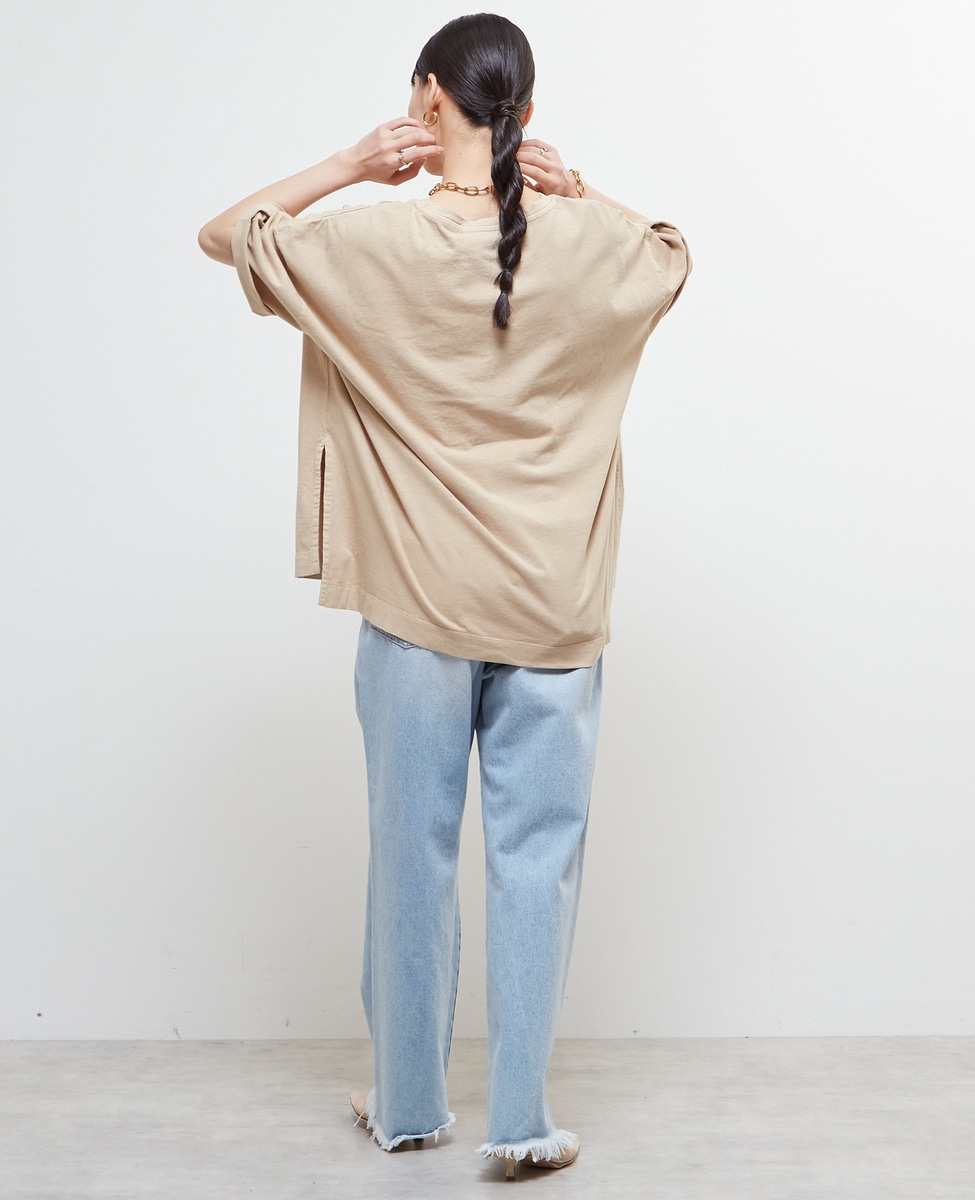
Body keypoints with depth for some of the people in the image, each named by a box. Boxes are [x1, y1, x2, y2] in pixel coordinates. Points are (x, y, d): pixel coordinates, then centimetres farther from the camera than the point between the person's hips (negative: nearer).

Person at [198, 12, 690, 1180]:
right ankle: (520, 1119, 14)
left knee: (413, 852, 11)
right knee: (537, 856, 7)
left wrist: (349, 165, -1)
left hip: (417, 609, -1)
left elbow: (222, 232, 7)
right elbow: (676, 253, 21)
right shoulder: (596, 243, -3)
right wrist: (581, 194, 5)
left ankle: (408, 1104, 27)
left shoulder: (373, 242, -8)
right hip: (554, 612, 1)